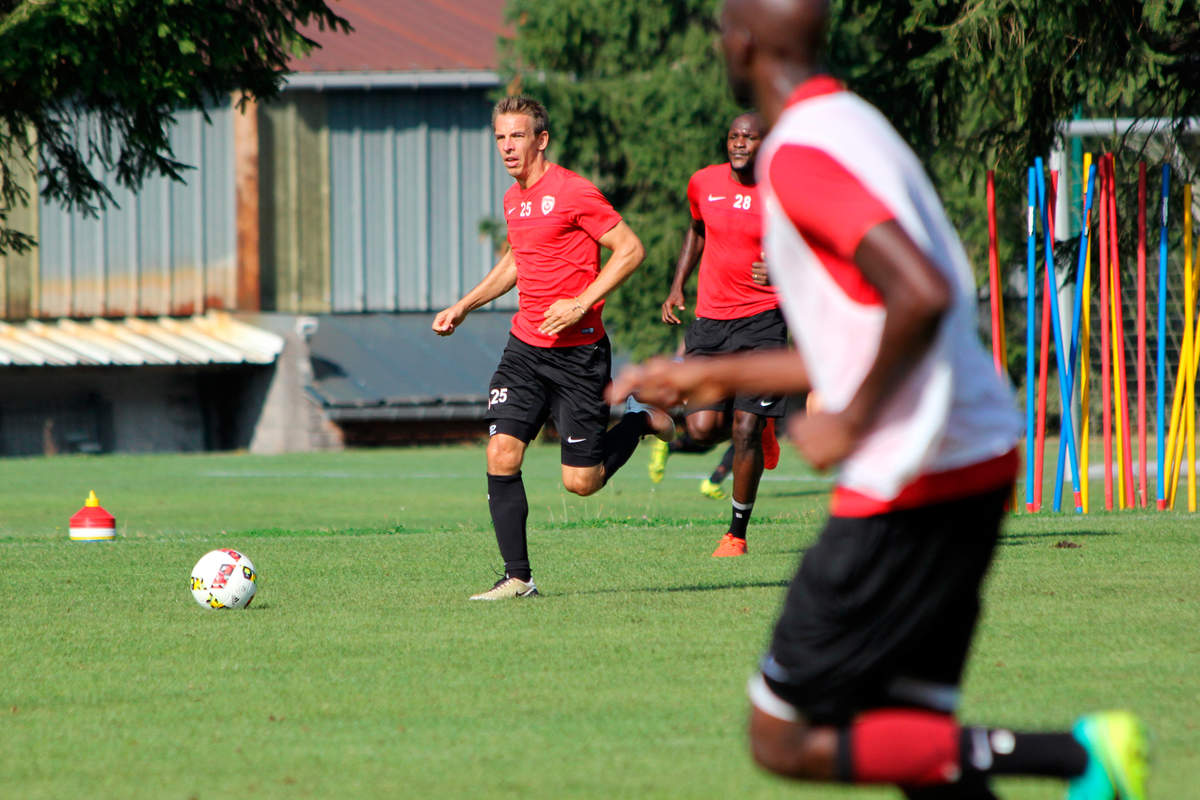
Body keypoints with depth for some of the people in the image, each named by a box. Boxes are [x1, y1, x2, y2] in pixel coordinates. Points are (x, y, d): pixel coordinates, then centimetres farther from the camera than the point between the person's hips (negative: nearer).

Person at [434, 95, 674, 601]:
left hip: (577, 351, -6)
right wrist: (464, 306, 22)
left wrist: (581, 303, -20)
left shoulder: (572, 192, -13)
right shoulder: (513, 199, 11)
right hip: (525, 348, 6)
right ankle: (518, 577, -4)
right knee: (501, 456, -10)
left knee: (580, 481, -2)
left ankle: (638, 421, 27)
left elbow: (630, 249, -13)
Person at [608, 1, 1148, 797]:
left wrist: (850, 424, -16)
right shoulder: (856, 127, 17)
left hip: (909, 482, -9)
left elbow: (922, 294, -28)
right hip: (978, 459, 9)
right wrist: (711, 375, 31)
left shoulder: (799, 155, -14)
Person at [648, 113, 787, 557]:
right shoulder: (704, 184, 4)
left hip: (762, 320, -3)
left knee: (745, 430, -10)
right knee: (703, 428, -7)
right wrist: (677, 287, 14)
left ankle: (738, 533, 6)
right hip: (710, 318, 3)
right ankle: (761, 427, 29)